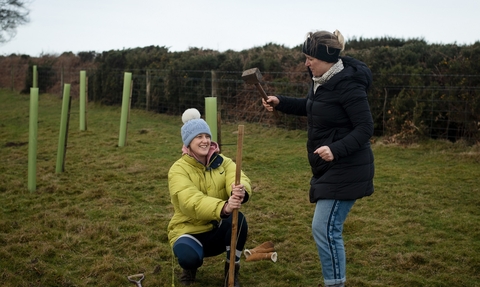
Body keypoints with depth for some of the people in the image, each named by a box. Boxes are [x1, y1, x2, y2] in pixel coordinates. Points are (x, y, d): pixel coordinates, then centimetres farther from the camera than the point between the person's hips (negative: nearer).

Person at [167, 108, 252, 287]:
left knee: (237, 218, -30)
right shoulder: (178, 169, -13)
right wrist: (223, 208, -52)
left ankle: (232, 273, -7)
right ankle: (190, 267, 5)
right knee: (188, 256, -36)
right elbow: (191, 201, -33)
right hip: (189, 231, -3)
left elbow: (241, 180, -23)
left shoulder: (223, 162, -1)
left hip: (219, 231, 3)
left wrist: (241, 191, -50)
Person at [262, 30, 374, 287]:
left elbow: (365, 128, -22)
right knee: (328, 229, 16)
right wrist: (280, 103, 12)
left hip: (346, 169, -10)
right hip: (329, 168, 10)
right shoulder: (321, 80, 6)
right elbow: (311, 107, 25)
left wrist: (336, 149, -35)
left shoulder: (348, 85, -21)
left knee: (324, 229, -9)